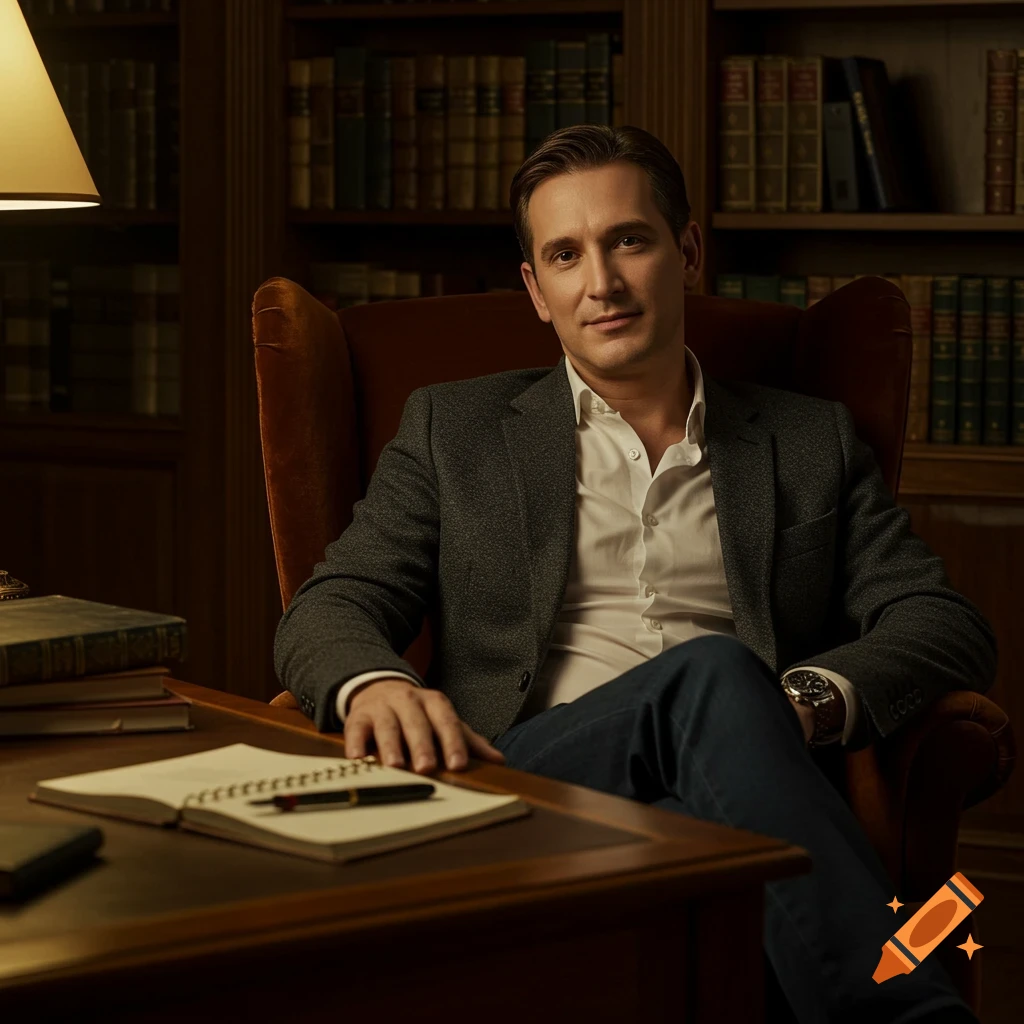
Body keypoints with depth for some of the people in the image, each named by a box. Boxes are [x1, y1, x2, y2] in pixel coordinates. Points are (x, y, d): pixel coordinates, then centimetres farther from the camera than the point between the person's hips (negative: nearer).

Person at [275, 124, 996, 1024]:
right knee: (712, 674, -34)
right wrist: (375, 685, -16)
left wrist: (808, 697, -10)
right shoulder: (455, 429, 21)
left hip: (724, 799, 0)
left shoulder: (812, 443, 23)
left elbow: (947, 625, 14)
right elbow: (329, 610, 12)